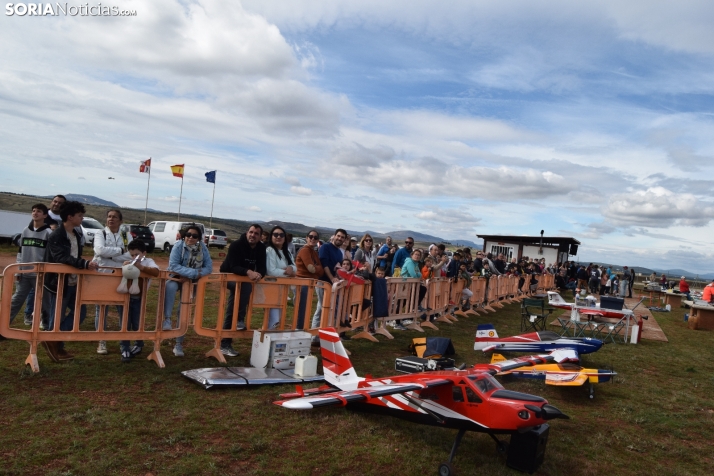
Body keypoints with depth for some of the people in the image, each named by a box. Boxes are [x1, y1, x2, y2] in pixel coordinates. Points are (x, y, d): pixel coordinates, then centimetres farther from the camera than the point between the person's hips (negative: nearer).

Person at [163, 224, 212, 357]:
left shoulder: (203, 248, -11)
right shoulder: (178, 246, -17)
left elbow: (209, 268, -15)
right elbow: (173, 265, -26)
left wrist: (188, 276, -26)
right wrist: (195, 272, -34)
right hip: (175, 278, -2)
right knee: (170, 286, -38)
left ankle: (179, 344, 12)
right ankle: (167, 319, -30)